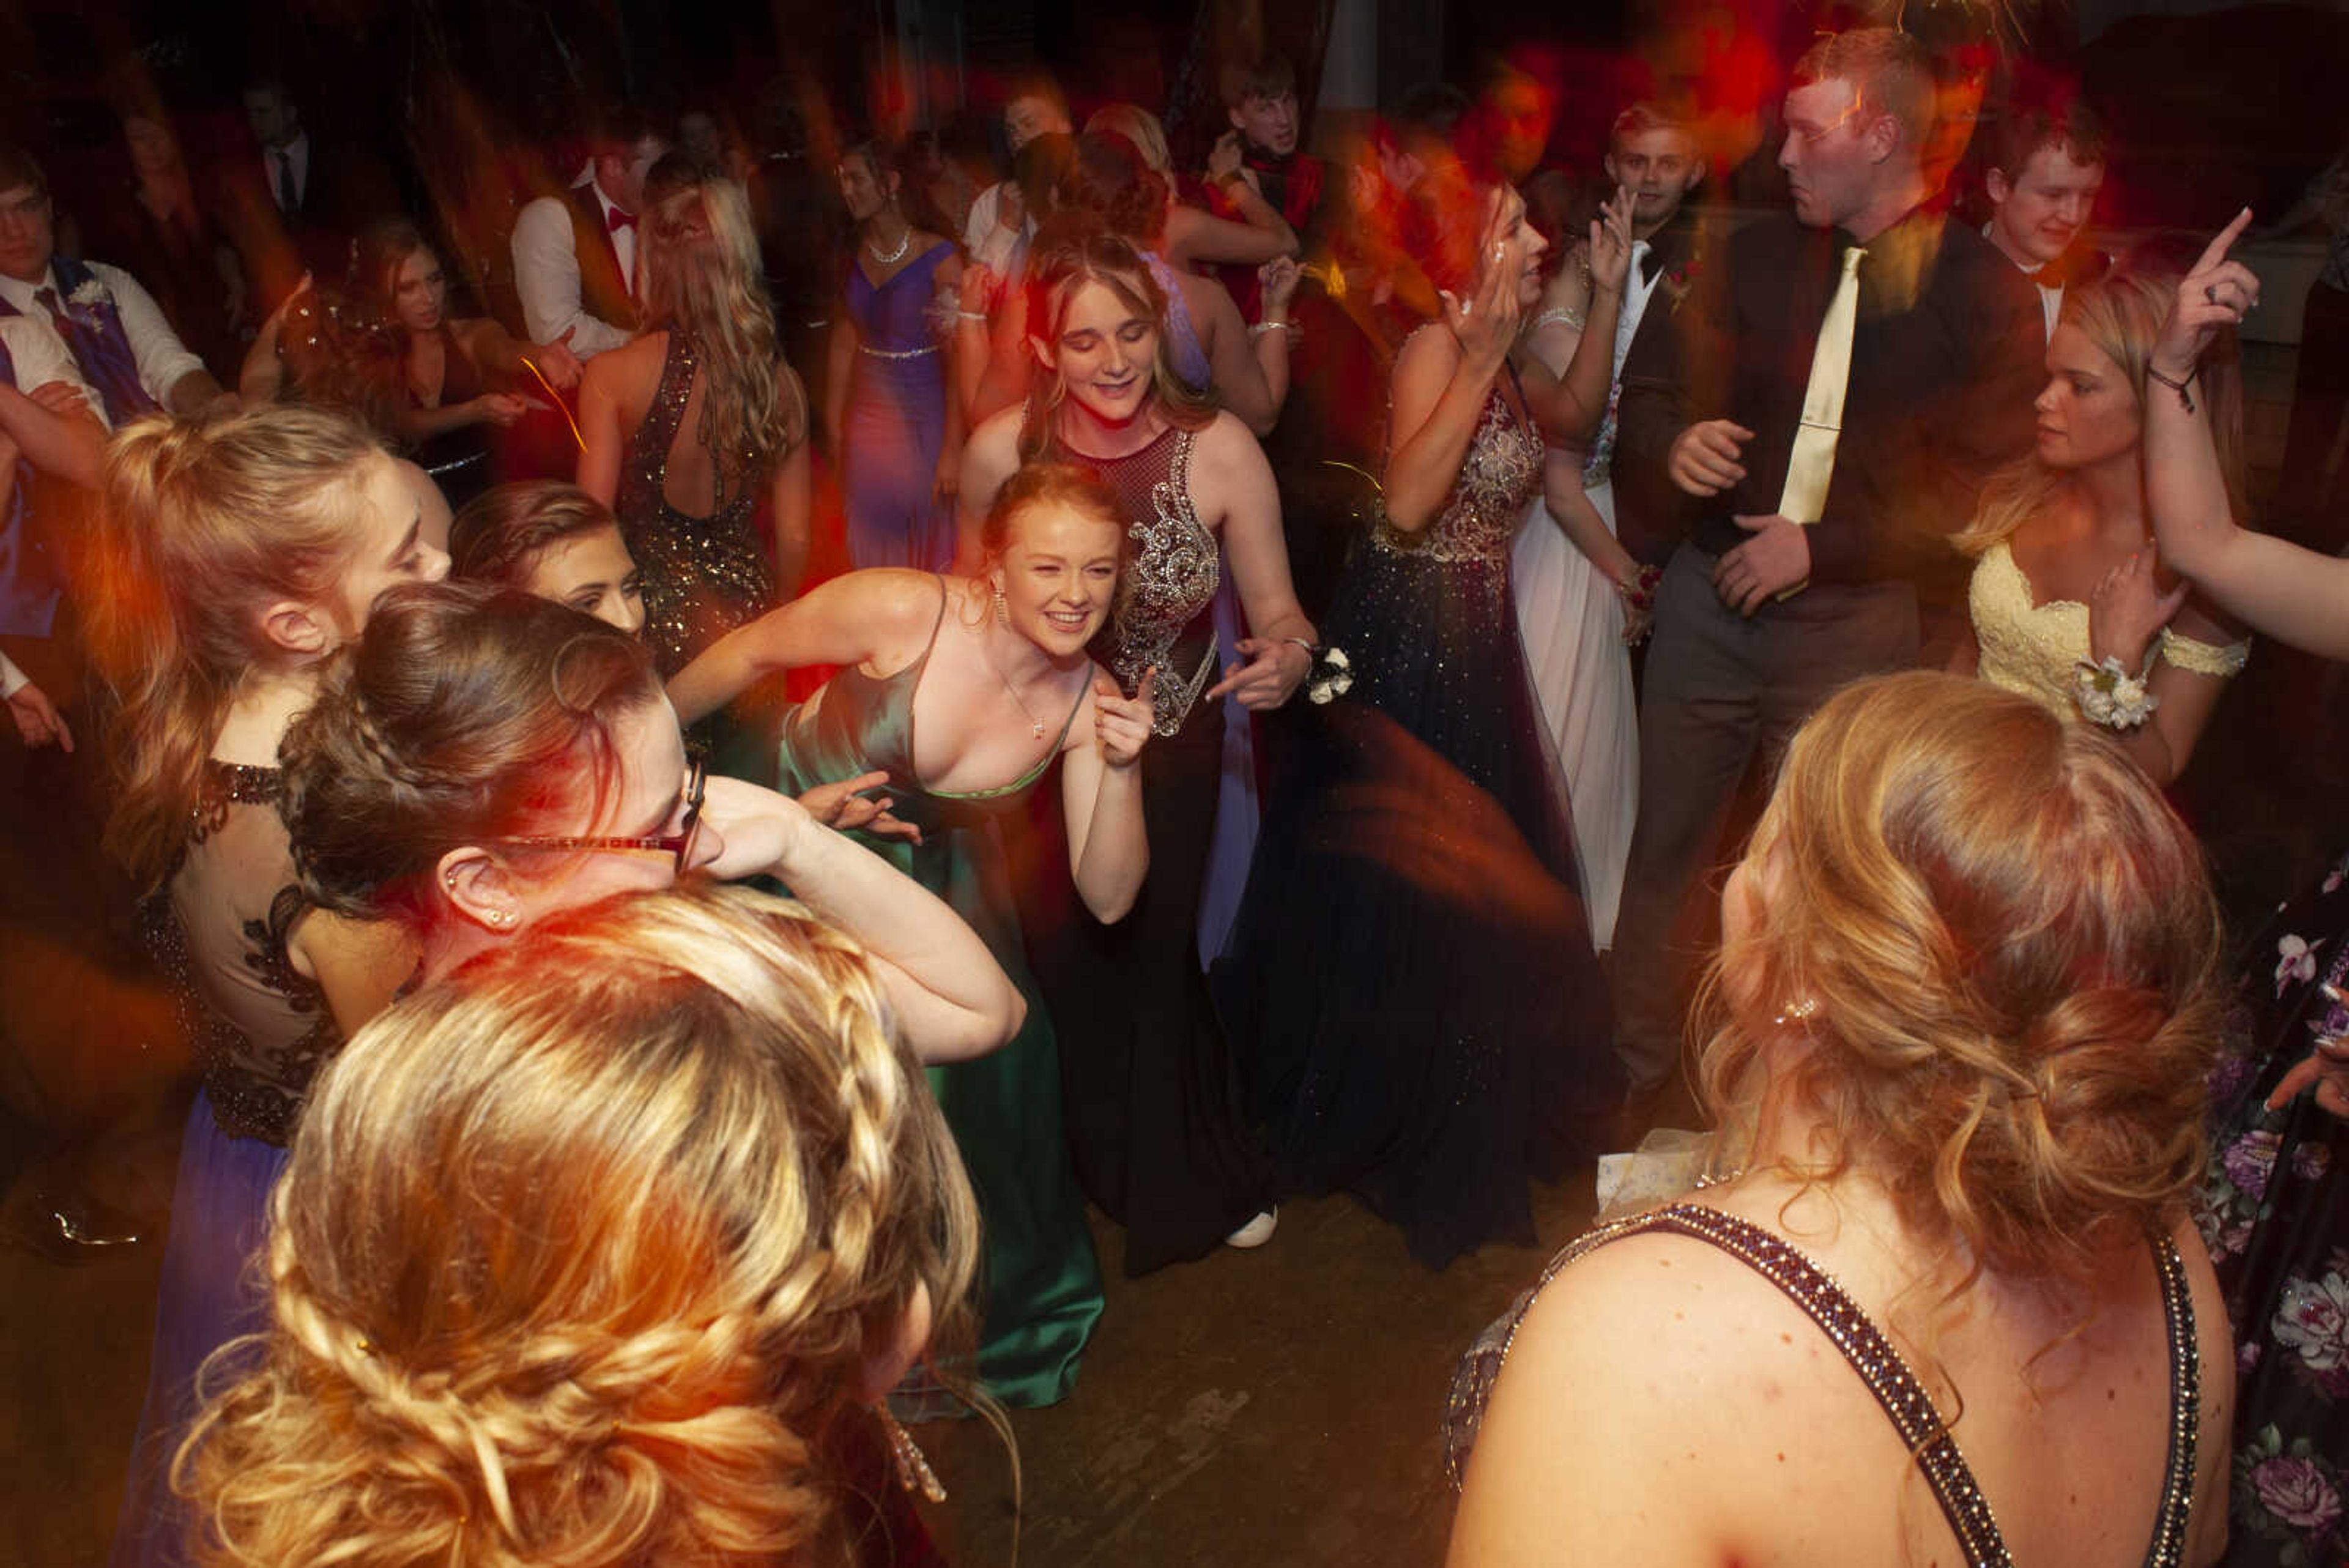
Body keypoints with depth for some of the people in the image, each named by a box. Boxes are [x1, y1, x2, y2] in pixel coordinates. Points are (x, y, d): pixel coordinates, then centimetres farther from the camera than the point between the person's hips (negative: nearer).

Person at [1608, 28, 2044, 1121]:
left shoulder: (1986, 293, -3)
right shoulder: (1759, 255, 7)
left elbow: (1979, 485, -7)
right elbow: (1648, 390, 8)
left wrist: (1824, 547, -16)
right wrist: (1673, 443, -15)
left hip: (1855, 615, -3)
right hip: (1711, 595, 3)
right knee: (1665, 844, 10)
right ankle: (1634, 1066, 27)